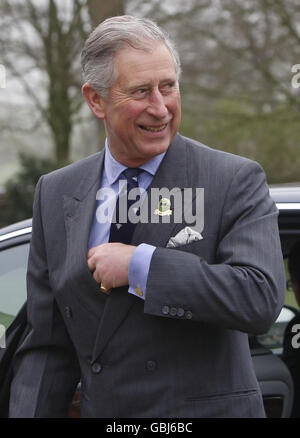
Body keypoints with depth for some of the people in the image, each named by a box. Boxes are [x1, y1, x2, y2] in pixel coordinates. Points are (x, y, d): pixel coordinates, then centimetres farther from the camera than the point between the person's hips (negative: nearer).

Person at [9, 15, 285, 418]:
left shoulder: (237, 181, -8)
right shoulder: (56, 195, 3)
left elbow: (262, 299, -22)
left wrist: (141, 264, -22)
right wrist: (27, 413, -5)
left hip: (208, 408, -3)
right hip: (100, 411, 3)